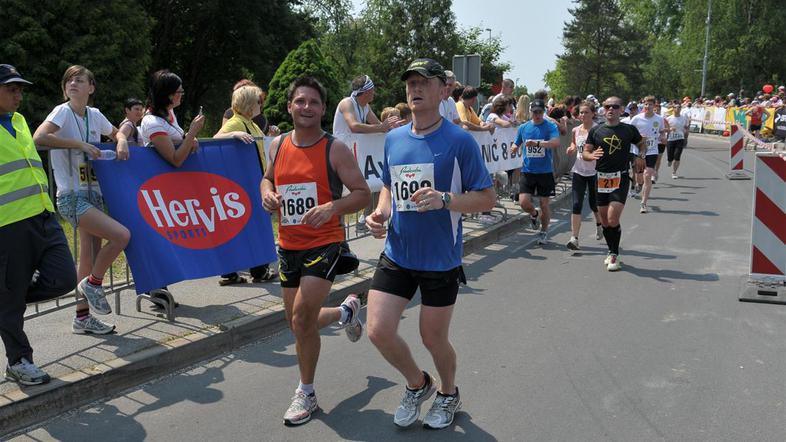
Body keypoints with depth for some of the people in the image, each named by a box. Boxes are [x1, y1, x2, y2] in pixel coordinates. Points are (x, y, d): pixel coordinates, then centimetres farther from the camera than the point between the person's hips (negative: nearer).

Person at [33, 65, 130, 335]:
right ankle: (93, 283, 3)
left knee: (91, 257, 10)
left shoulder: (94, 114, 8)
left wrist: (122, 141, 3)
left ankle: (83, 318, 23)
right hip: (72, 198, -7)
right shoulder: (63, 111, -10)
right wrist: (80, 143, -23)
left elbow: (116, 132, 26)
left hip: (93, 194, 7)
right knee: (121, 235, -21)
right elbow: (38, 138, -26)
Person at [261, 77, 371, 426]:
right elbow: (268, 178, 22)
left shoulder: (335, 149, -10)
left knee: (301, 317, -13)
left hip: (324, 243, -6)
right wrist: (267, 193, -1)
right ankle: (346, 311, 46)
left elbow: (362, 193, -10)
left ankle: (306, 393, 10)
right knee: (299, 321, 14)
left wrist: (332, 207, -28)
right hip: (288, 245, 6)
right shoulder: (277, 145, 4)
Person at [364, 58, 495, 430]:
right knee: (379, 331, -1)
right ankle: (418, 384, 30)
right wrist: (379, 212, -2)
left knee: (432, 337, 9)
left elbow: (487, 198, -11)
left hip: (441, 259, -4)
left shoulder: (459, 141, -11)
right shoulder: (393, 138, 5)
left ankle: (448, 394, 42)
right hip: (396, 255, 4)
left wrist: (444, 199, -27)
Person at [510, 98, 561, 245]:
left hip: (545, 171, -2)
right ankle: (534, 214, 25)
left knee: (544, 205, 5)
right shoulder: (523, 127, 6)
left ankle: (544, 231, 28)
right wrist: (514, 148, -8)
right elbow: (516, 145, 17)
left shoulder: (550, 126, -5)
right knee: (523, 202, -10)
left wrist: (537, 143, -36)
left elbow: (556, 142, -22)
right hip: (527, 171, 2)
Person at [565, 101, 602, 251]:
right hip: (579, 171, 3)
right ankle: (574, 238, -8)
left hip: (594, 171, -3)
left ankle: (599, 224, 44)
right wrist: (572, 149, 0)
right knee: (577, 204, -7)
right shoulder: (576, 130, 5)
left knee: (594, 203, 11)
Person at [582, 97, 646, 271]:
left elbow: (642, 144, 22)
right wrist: (592, 155, -16)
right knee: (605, 221, 9)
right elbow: (585, 152, 6)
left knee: (613, 219, -14)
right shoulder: (595, 130, 6)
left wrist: (640, 157, 2)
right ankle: (612, 252, 27)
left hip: (620, 178, -3)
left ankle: (614, 255, 1)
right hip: (601, 178, 3)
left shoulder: (629, 129, 4)